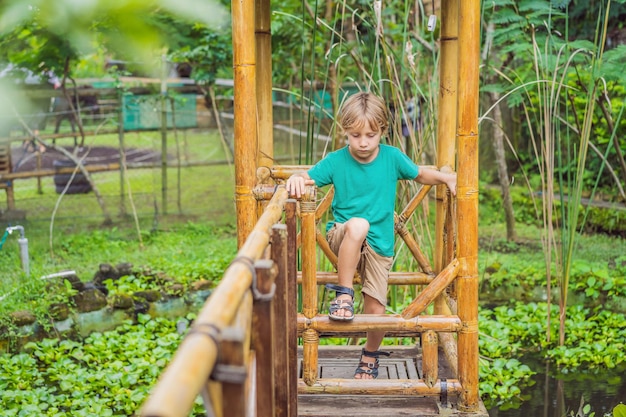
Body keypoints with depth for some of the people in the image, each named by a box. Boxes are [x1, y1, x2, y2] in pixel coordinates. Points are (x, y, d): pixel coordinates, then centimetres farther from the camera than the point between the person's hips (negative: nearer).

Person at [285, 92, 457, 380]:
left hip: (379, 246, 2)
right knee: (358, 225, -39)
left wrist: (446, 178, -6)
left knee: (376, 310, -1)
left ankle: (370, 356, 33)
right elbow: (307, 178, -5)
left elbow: (421, 175, 10)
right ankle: (344, 294, -22)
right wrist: (295, 179, -29)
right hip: (341, 237, -2)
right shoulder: (336, 161, -7)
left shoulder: (392, 157, -3)